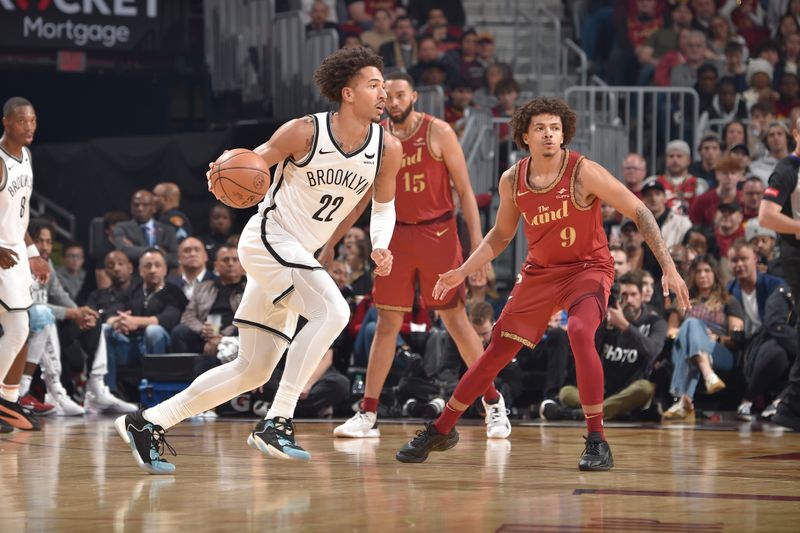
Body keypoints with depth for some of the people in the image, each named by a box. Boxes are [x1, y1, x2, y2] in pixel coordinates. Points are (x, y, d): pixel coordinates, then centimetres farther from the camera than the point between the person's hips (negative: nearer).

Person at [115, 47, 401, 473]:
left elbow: (384, 204, 14)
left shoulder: (387, 149, -1)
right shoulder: (304, 132, -13)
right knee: (333, 311, -29)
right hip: (267, 237, -7)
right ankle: (276, 422, -27)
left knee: (253, 371, 8)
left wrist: (380, 246, -5)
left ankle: (147, 423, 16)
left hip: (297, 256, 7)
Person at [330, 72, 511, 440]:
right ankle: (367, 415, 2)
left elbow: (464, 190, -5)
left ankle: (493, 404, 11)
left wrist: (477, 241, -12)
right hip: (397, 235, 3)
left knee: (455, 320, -1)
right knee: (387, 323, 1)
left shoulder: (438, 133, -7)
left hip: (438, 234, -3)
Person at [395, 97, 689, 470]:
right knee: (497, 351, 8)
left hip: (588, 268, -5)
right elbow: (502, 233, 13)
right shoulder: (512, 181, -6)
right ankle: (441, 429, 24)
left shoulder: (583, 172, -20)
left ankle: (597, 442, -25)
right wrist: (463, 272, 6)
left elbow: (639, 213, -17)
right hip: (539, 271, 5)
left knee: (580, 332, -32)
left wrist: (668, 267, -23)